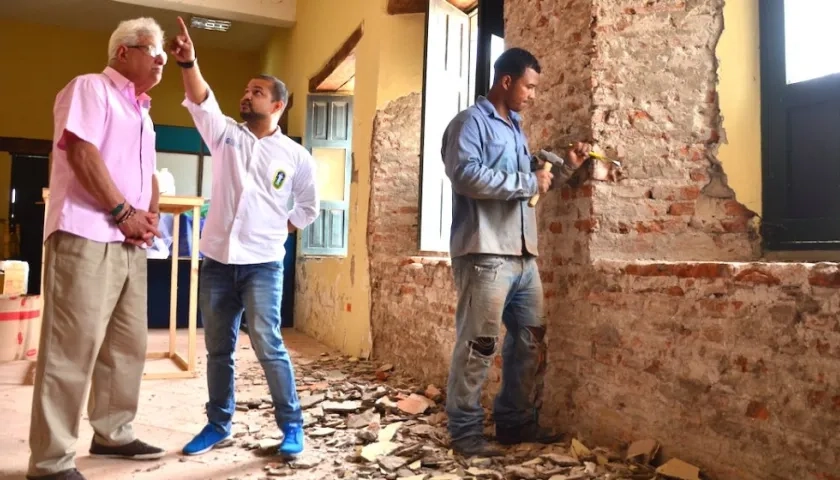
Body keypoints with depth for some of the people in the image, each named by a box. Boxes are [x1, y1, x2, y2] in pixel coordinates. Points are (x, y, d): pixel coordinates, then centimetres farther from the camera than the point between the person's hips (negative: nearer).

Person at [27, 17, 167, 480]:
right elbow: (81, 152, -14)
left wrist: (151, 215, 4)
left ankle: (112, 433, 24)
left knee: (128, 345, 12)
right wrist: (124, 213, -13)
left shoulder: (142, 112, 24)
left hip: (129, 243, 9)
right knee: (72, 347, -8)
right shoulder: (90, 87, -1)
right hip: (86, 236, -9)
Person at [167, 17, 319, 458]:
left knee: (267, 344, -7)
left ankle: (291, 425, 7)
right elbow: (202, 102, -10)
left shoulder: (296, 156, 2)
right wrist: (189, 62, -26)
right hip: (217, 260, 3)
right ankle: (218, 424, 26)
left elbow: (308, 208, 11)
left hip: (263, 264, -3)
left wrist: (275, 231, 3)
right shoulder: (226, 134, 7)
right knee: (218, 348, 11)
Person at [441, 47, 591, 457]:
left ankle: (517, 421, 24)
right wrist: (528, 182, -14)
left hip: (523, 253, 9)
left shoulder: (516, 129, 23)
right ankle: (465, 430, 8)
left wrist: (566, 167, 18)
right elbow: (467, 176, -21)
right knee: (477, 344, -4)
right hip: (485, 253, -9)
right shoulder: (470, 122, -4)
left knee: (531, 339, 12)